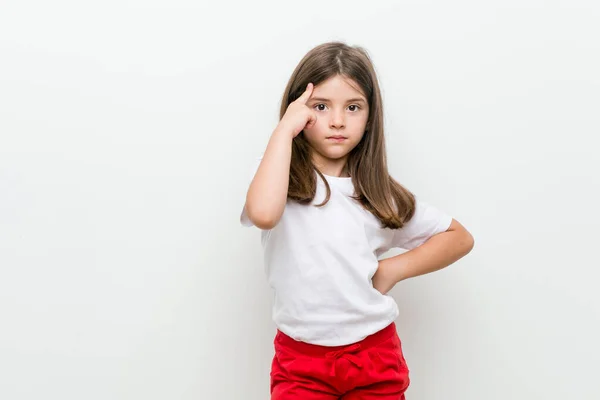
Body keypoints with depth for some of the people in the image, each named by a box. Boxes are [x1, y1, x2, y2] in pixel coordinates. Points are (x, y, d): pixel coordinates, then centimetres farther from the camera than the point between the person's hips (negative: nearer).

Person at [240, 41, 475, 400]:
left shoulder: (378, 193, 1)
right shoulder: (277, 175, -6)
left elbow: (460, 237, 10)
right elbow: (263, 214, -31)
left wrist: (393, 269, -3)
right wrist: (284, 129, -21)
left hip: (374, 353, 2)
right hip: (301, 359, -2)